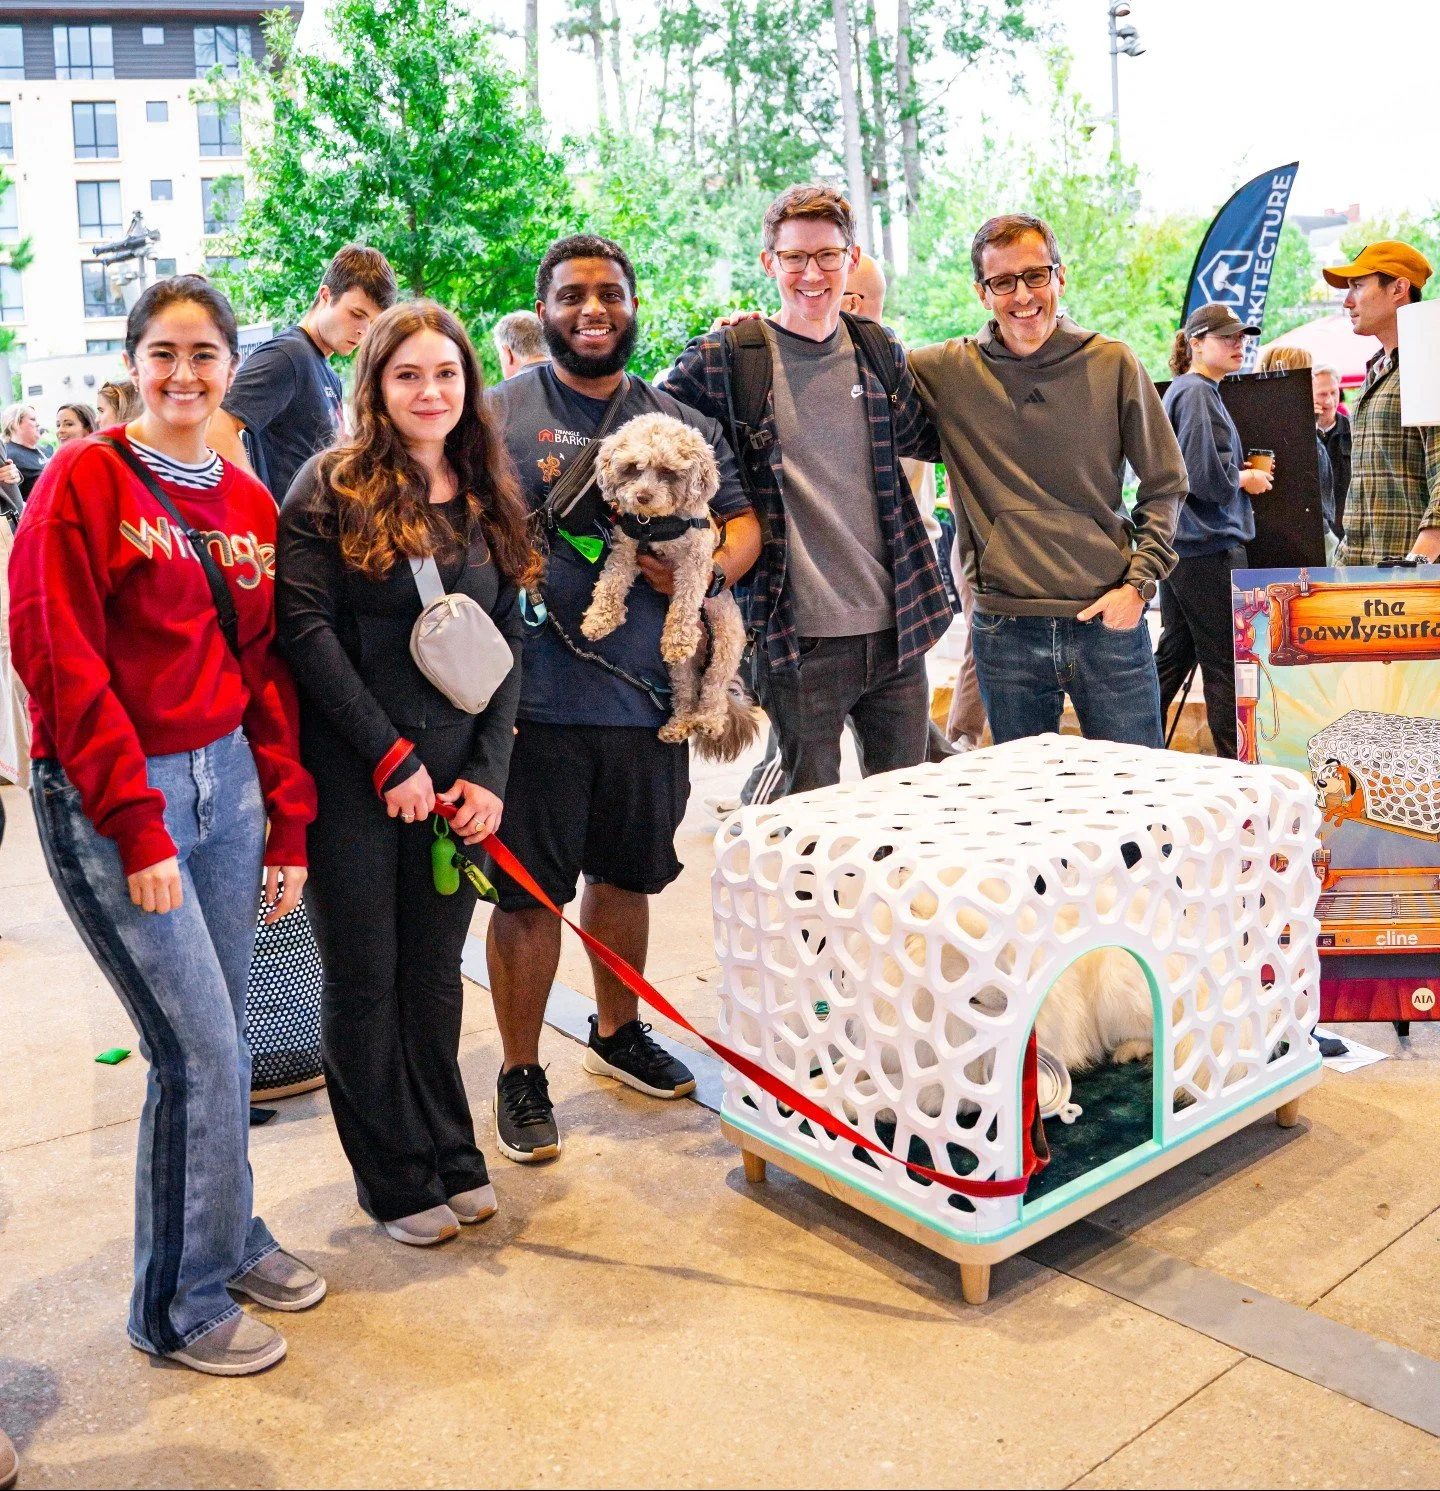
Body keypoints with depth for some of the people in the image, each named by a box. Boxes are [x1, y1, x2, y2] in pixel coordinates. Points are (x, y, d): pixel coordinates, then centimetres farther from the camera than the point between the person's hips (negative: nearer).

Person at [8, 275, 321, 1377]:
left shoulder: (249, 505, 11)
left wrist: (288, 823, 9)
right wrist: (137, 828, -15)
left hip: (227, 781, 5)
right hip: (110, 799, -5)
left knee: (221, 1037, 12)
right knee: (200, 1048, -4)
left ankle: (226, 1233, 34)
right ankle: (182, 1305, 16)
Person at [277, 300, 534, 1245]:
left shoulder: (488, 499, 10)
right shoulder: (332, 485, -4)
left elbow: (508, 640, 8)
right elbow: (306, 628, -11)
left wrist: (489, 772, -2)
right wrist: (392, 758, -13)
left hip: (456, 770, 4)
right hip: (354, 776, -3)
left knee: (436, 972, 14)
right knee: (366, 979, 7)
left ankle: (452, 1155, 30)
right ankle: (396, 1180, 23)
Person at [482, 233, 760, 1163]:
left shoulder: (683, 424, 13)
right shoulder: (499, 414, 2)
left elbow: (742, 522, 13)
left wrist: (708, 569, -7)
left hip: (649, 699, 4)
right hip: (537, 701, -3)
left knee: (628, 875, 18)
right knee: (530, 894, 2)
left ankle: (618, 1032, 40)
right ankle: (521, 1075, 20)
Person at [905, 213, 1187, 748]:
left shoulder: (1112, 364, 2)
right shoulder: (946, 371, 2)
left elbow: (1165, 484, 8)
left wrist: (1139, 581, -2)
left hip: (1110, 623, 0)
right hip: (1005, 631, 0)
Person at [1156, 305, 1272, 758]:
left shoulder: (1190, 390, 17)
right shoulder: (1197, 392, -13)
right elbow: (1206, 476, -22)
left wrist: (1240, 473, 10)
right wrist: (1246, 480, -4)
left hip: (1184, 545, 10)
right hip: (1208, 546, -10)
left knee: (1175, 653, 15)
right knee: (1226, 662, -4)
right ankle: (1237, 764, 2)